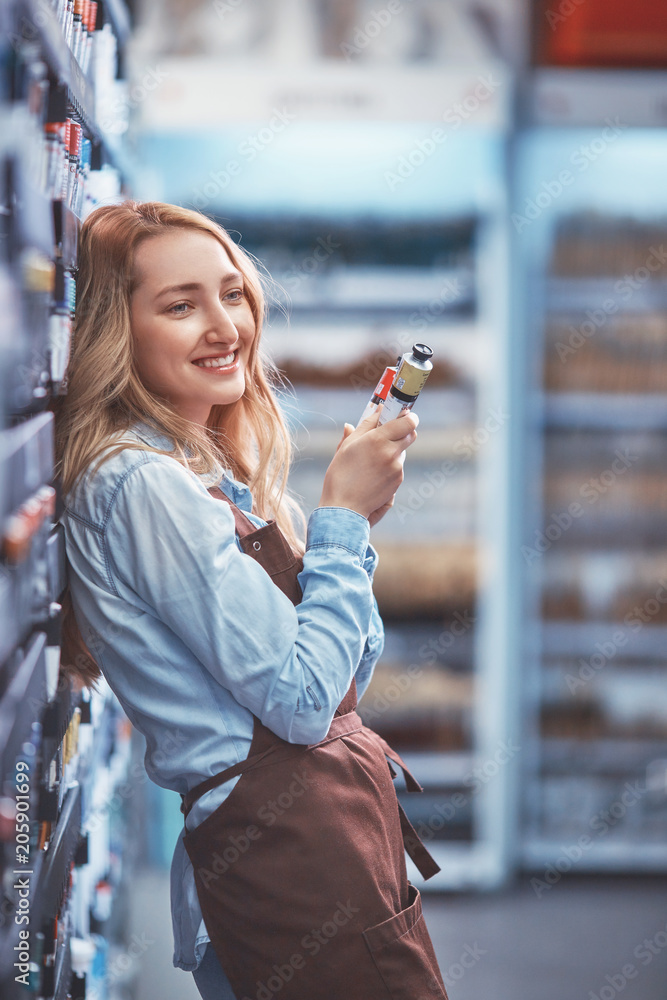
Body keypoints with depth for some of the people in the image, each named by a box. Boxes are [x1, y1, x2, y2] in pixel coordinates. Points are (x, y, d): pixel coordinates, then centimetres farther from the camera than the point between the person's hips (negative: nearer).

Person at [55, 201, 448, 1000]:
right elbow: (300, 700, -18)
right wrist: (343, 517, -9)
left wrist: (353, 510, 4)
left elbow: (346, 676, 16)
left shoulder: (211, 472, 14)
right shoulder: (140, 484, -15)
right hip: (290, 849, -10)